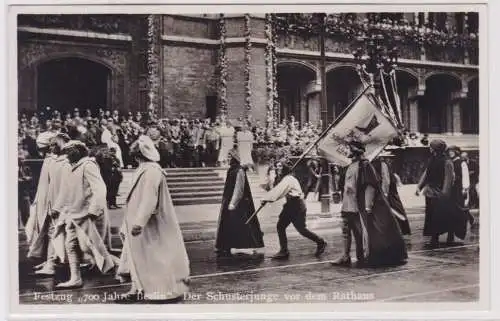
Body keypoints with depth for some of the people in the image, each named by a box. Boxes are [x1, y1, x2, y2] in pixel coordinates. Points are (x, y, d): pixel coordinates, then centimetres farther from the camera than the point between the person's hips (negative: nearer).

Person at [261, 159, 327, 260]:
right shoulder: (287, 179, 13)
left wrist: (266, 198, -22)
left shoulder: (288, 179, -18)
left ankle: (320, 242, 15)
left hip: (297, 206, -10)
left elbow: (278, 191, -25)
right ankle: (284, 251, 7)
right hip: (291, 206, 10)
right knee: (280, 226, 4)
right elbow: (279, 191, 14)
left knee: (301, 229, -3)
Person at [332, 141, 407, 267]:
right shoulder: (350, 167, 14)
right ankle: (346, 256, 10)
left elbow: (370, 186, -15)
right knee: (345, 231, 6)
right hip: (347, 205, 8)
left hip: (358, 205, -8)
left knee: (360, 232, 0)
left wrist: (368, 206, -20)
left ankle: (361, 258, 8)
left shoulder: (364, 165, -10)